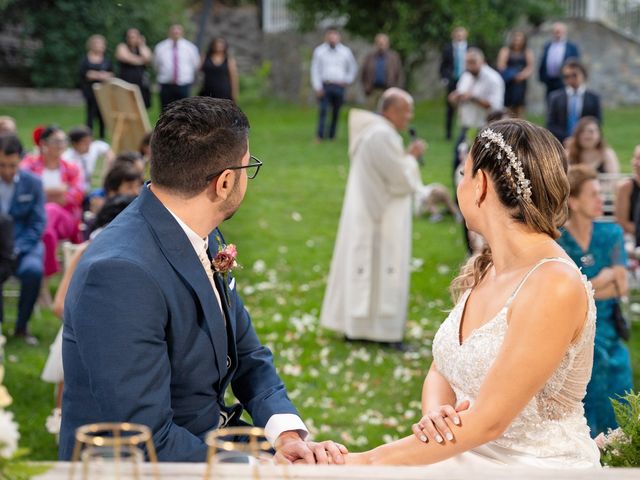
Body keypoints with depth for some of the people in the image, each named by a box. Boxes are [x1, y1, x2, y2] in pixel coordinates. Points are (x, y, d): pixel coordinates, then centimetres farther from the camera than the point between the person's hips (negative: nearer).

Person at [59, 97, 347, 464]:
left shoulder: (204, 240, 0)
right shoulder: (120, 273, -27)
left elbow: (248, 356, 9)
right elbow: (147, 443, -26)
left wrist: (288, 433, -8)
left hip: (209, 445, 8)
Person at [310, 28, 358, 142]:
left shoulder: (345, 51, 9)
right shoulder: (319, 51, 5)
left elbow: (353, 67, 21)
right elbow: (315, 70, 3)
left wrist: (347, 80, 8)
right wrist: (317, 87, -5)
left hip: (339, 86, 2)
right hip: (325, 86, -2)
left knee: (336, 112, 3)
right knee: (323, 110, -13)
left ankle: (332, 136, 11)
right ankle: (320, 135, -14)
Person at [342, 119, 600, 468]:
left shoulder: (554, 285, -18)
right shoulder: (482, 270, 6)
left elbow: (487, 422, -20)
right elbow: (440, 371, 11)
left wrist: (364, 461, -17)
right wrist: (434, 415, -12)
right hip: (467, 457, 6)